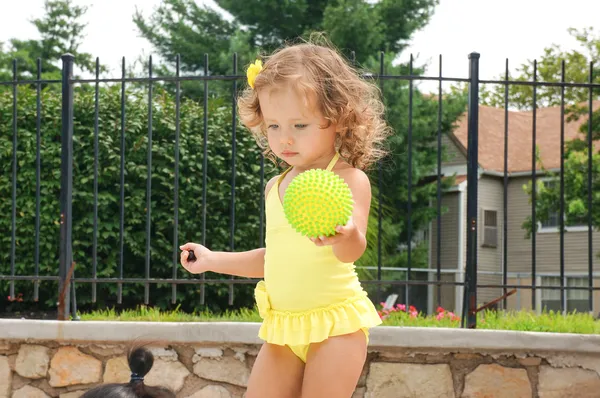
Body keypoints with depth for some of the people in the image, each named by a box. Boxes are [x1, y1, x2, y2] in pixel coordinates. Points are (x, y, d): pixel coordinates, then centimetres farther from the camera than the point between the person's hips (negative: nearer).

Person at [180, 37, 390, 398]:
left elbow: (353, 250, -27)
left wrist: (346, 236, -50)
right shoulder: (276, 187, 11)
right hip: (283, 326, 7)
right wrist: (213, 260, 23)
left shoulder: (350, 180, -11)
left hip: (336, 323, -7)